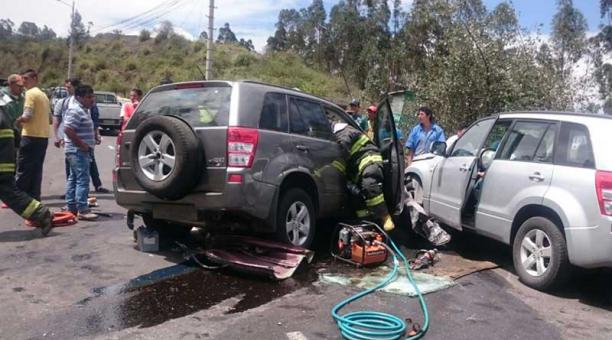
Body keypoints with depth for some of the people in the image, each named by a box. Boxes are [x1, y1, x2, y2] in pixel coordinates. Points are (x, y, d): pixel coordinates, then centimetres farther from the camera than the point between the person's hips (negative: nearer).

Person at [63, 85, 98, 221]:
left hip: (79, 150, 11)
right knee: (83, 179, -11)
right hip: (78, 151, -11)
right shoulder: (75, 110, -16)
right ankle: (82, 210, -11)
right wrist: (82, 144, -22)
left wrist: (94, 137, 12)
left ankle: (71, 208, 22)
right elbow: (68, 129, -25)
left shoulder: (83, 110, 16)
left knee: (73, 179, 14)